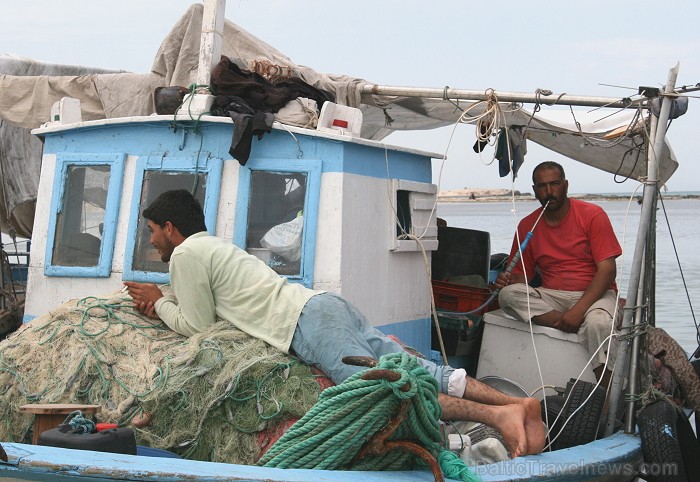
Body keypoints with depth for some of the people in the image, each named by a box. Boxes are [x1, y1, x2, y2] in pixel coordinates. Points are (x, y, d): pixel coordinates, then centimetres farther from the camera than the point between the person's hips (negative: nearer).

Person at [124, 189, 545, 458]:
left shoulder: (186, 254, 4)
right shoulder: (215, 246, 32)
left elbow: (196, 326, 5)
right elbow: (213, 305, 43)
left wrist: (160, 304, 21)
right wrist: (163, 302, 33)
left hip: (309, 324, -9)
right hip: (329, 304, 9)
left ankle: (496, 415, -36)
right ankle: (517, 403, -20)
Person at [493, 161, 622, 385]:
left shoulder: (592, 215, -3)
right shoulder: (527, 225, 9)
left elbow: (607, 269, -10)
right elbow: (522, 275, 13)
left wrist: (579, 309, -23)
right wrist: (507, 280, -14)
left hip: (594, 295, -3)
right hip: (551, 297, 4)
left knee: (597, 323, -39)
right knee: (508, 295, -26)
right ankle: (583, 329, -28)